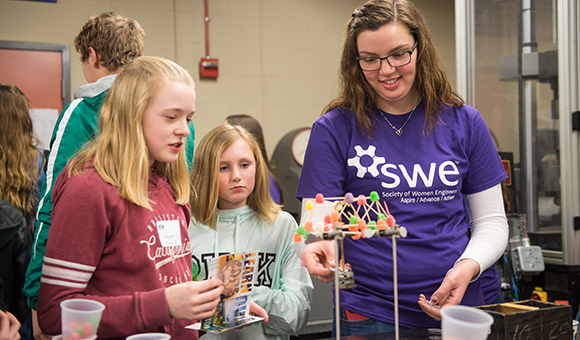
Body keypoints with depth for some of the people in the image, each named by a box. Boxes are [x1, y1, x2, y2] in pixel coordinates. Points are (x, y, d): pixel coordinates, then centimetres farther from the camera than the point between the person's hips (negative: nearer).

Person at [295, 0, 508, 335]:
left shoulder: (463, 122, 2)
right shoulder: (334, 129, -5)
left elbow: (491, 220, 6)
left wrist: (469, 266, -12)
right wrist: (319, 248, -27)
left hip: (459, 307, 2)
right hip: (371, 316, -2)